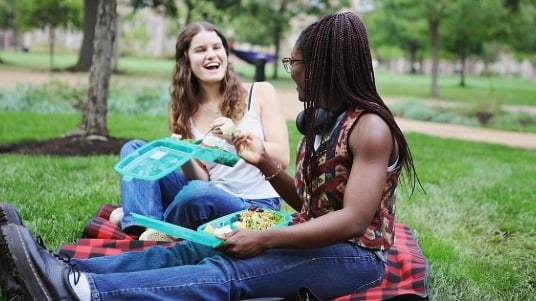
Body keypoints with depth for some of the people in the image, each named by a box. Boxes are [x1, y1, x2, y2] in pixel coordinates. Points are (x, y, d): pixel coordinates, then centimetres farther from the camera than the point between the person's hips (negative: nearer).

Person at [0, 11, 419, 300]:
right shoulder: (322, 120, 14)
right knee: (194, 250, -10)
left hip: (352, 256, -8)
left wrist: (263, 240, -24)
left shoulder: (370, 127, -14)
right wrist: (265, 163, -1)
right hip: (313, 240, 8)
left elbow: (352, 221, -24)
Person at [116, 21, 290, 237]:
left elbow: (282, 158, -7)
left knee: (197, 193, -35)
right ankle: (146, 227, -21)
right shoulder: (184, 111, 8)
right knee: (135, 149, -2)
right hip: (212, 200, 4)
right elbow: (200, 179, 5)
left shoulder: (261, 93, -1)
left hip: (256, 208, -4)